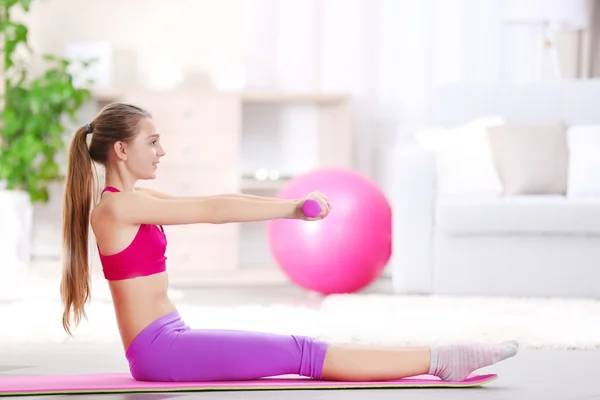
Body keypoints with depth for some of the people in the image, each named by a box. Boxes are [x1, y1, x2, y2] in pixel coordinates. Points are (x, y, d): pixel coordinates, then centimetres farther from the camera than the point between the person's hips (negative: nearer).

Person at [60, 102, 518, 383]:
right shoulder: (117, 206, -14)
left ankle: (437, 359, 5)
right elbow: (212, 211, -17)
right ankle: (439, 359, -12)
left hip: (169, 341, 10)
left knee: (295, 350, 5)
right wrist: (292, 210, -14)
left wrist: (292, 204, 8)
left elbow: (213, 205, 14)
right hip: (160, 350, -10)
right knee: (301, 354, -11)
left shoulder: (136, 200, 16)